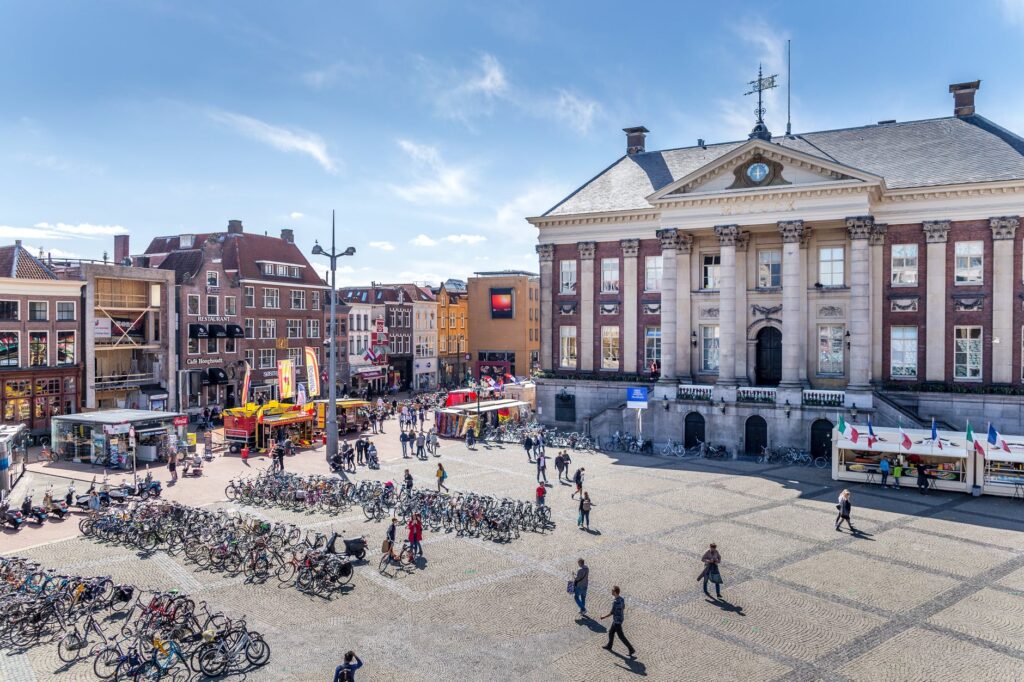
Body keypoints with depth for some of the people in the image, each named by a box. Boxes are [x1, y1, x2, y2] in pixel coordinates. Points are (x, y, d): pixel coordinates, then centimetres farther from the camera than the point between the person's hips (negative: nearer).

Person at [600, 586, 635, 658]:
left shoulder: (615, 602, -31)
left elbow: (612, 613, -25)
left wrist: (604, 617, -11)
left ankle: (632, 650, 9)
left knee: (621, 636, 4)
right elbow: (623, 607, 13)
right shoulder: (621, 599, -4)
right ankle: (609, 646, 42)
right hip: (621, 618, 9)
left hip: (617, 621, -9)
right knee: (611, 632, 24)